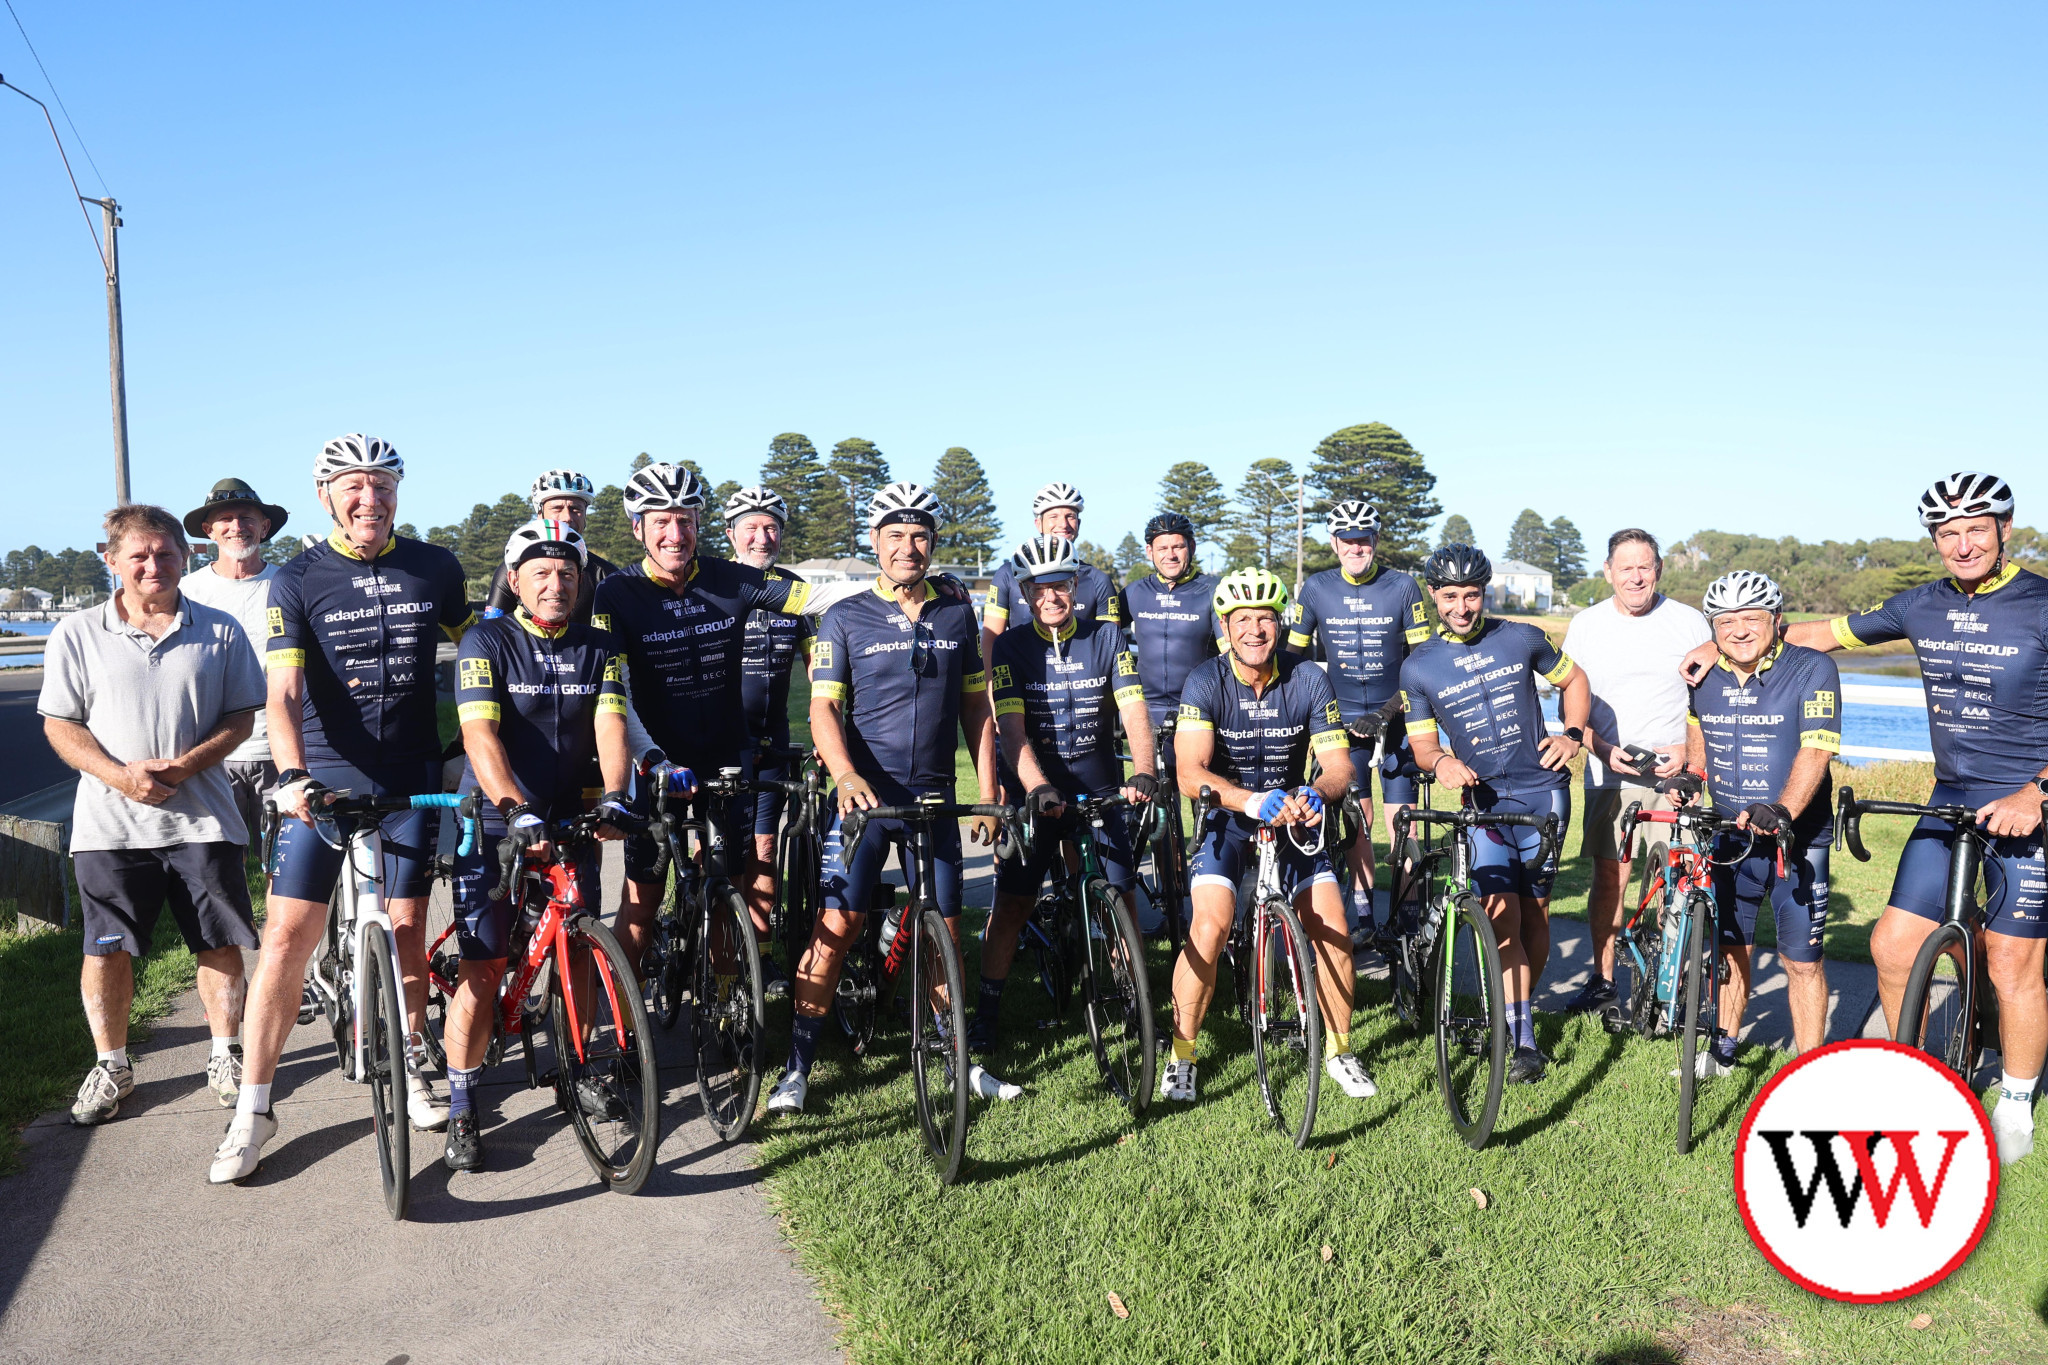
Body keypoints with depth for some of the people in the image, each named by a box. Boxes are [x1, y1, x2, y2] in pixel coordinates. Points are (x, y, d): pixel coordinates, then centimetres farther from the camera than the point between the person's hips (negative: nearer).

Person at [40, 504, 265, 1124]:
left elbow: (242, 715, 4)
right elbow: (60, 724, 4)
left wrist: (187, 763, -13)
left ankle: (226, 1056, 21)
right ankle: (112, 1066, 24)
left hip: (202, 817, 0)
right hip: (111, 822, 0)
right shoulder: (77, 634, 4)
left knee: (220, 944, 4)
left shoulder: (219, 630, 4)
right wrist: (120, 774, -13)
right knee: (108, 950, 6)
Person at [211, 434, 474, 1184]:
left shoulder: (436, 568, 3)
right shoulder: (297, 581, -4)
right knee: (287, 936, -4)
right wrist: (292, 775, -28)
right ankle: (253, 1107, 8)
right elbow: (283, 692, -13)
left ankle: (412, 1067, 28)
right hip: (324, 777, -1)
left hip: (410, 777, 2)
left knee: (407, 929, 7)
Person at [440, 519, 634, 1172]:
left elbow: (610, 726, -10)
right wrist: (515, 811, -35)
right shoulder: (487, 642, -8)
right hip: (495, 823, -3)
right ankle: (462, 1107, 4)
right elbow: (480, 734, -20)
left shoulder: (598, 649, 3)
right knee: (483, 966, -7)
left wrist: (614, 796, -29)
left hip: (570, 819, 4)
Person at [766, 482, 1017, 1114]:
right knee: (836, 927, -7)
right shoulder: (845, 618, 0)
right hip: (865, 795, -2)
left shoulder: (957, 615, 8)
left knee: (945, 933, 8)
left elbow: (975, 708, 12)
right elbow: (823, 707, -6)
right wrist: (847, 776, -24)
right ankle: (797, 1068, 3)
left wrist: (988, 796, 7)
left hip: (935, 798, 3)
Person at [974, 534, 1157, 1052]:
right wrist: (1038, 788, -31)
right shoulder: (1013, 645, -4)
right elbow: (1011, 728, -14)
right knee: (1011, 904, -2)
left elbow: (1134, 710, -11)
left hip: (1101, 790, 1)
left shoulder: (1106, 637, -1)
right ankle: (986, 1014, 10)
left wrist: (1144, 772, -29)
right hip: (1037, 791, -1)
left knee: (1121, 900, -3)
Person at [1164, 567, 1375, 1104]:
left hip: (1293, 820, 2)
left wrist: (1316, 793, -34)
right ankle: (1181, 1054, -4)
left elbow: (1339, 763, -10)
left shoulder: (1308, 680, -8)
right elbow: (1191, 773, -25)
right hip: (1227, 822, -2)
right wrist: (1252, 801, -41)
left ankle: (1339, 1050, 14)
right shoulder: (1206, 682, -15)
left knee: (1333, 931, -11)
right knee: (1211, 926, -23)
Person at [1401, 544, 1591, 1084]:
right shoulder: (1418, 667, 2)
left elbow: (1573, 679, 18)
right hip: (1483, 800, -1)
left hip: (1543, 791, 1)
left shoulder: (1522, 638, 3)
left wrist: (1572, 734, 3)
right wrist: (1440, 761, -15)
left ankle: (1520, 1012, 23)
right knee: (1503, 916, -12)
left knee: (1535, 913, 4)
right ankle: (1522, 1042, -8)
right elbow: (1422, 741, 7)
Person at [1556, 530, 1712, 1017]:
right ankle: (1602, 979, 16)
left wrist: (1688, 748, -10)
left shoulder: (1690, 623, 3)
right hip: (1610, 777, 1)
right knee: (1609, 877, 3)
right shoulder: (1586, 626, 4)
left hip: (1674, 776, 0)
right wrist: (1603, 750, -8)